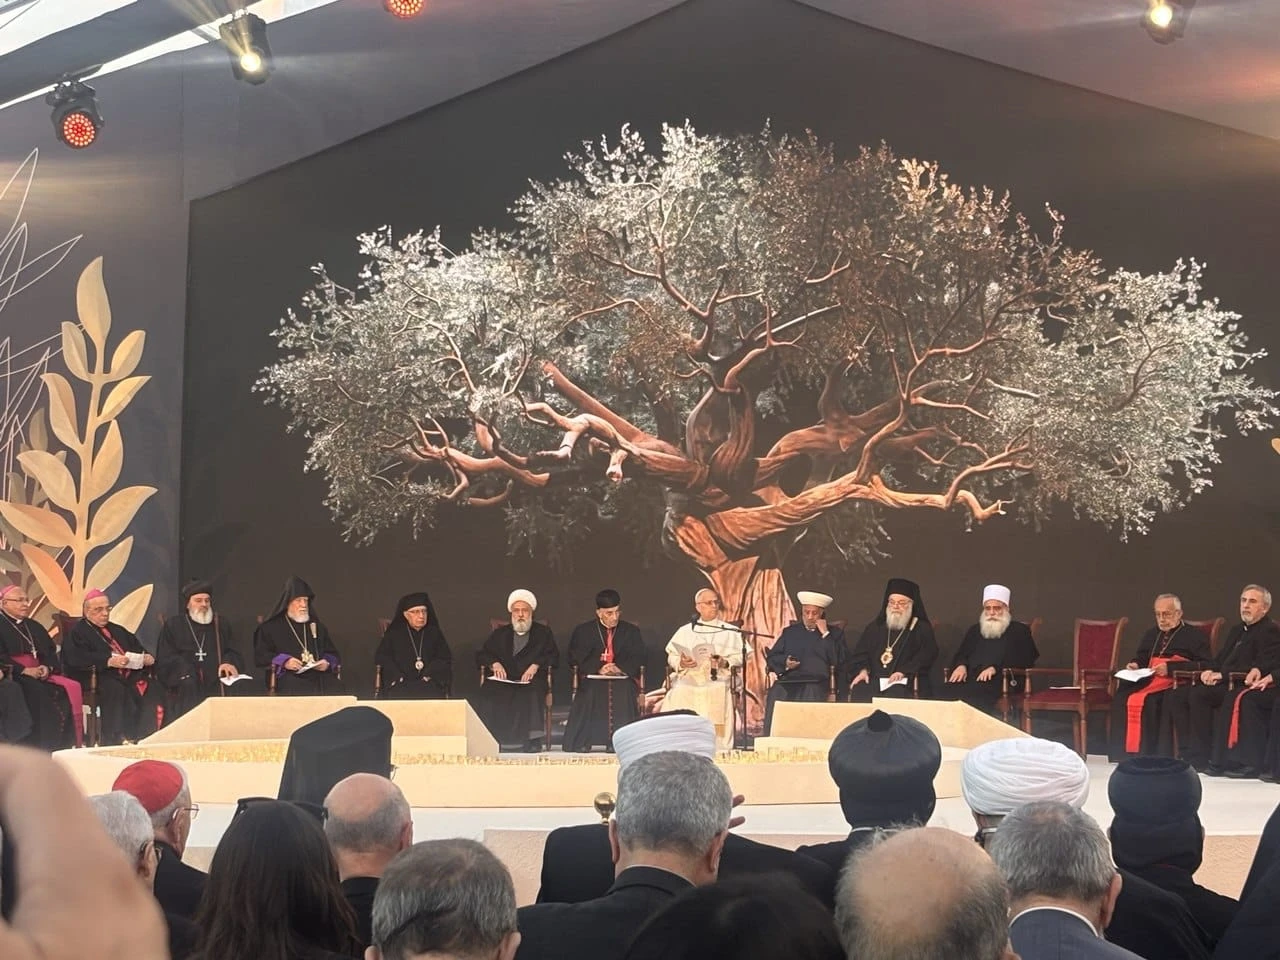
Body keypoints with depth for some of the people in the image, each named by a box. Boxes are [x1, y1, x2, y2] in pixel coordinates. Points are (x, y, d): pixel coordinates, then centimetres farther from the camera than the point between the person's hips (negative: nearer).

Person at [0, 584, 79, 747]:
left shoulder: (35, 627, 25)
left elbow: (51, 653, 20)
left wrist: (47, 668, -2)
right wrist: (24, 670, -17)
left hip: (40, 675, 6)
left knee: (71, 688, -20)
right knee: (36, 691, -36)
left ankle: (66, 746, -23)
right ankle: (41, 747, -33)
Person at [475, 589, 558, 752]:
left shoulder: (543, 632, 19)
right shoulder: (500, 634, 25)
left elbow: (553, 656, 6)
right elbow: (480, 654, 17)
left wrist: (536, 665, -13)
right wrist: (494, 664, -6)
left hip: (531, 680, -2)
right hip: (503, 680, 2)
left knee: (531, 693, -38)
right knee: (488, 692, -32)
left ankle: (533, 739, -36)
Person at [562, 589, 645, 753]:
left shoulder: (631, 631, 14)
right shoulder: (583, 631, 11)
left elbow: (638, 658, 3)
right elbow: (575, 659, 2)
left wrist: (620, 668, -18)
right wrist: (598, 669, -16)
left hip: (623, 678, 0)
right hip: (593, 678, 0)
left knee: (623, 691, -34)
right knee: (591, 691, -34)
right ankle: (582, 742, -30)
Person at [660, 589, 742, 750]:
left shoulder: (730, 632, 16)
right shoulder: (685, 631, 21)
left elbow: (739, 658, 6)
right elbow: (671, 657, 15)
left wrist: (725, 663, -16)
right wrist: (681, 663, -9)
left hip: (716, 684, -1)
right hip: (687, 686, 1)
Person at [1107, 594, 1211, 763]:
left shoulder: (1195, 635, 8)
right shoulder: (1151, 635, 29)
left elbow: (1205, 665, -5)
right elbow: (1140, 658, 37)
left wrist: (1170, 668, -14)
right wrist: (1134, 665, 11)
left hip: (1175, 684, -6)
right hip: (1147, 681, 6)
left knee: (1148, 701, -35)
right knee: (1121, 697, -24)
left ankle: (1148, 754, -31)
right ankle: (1121, 754, -25)